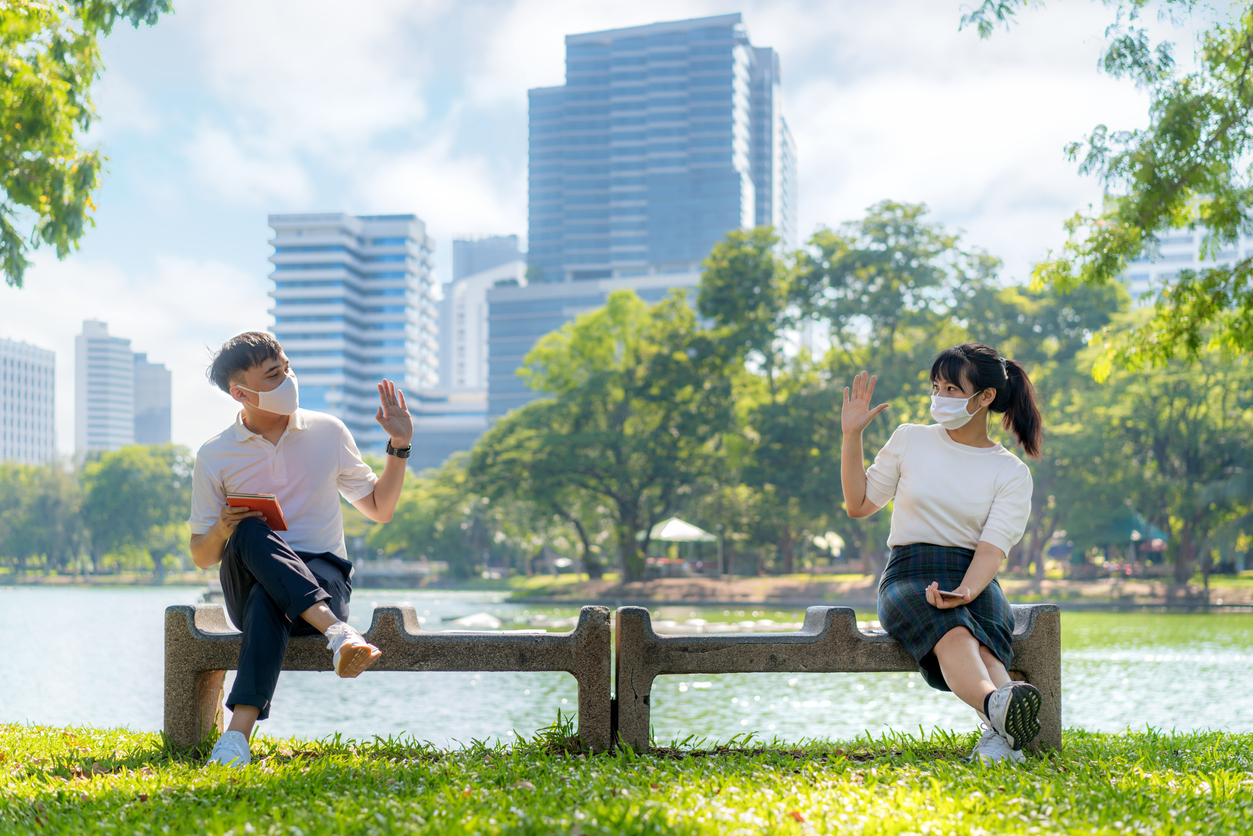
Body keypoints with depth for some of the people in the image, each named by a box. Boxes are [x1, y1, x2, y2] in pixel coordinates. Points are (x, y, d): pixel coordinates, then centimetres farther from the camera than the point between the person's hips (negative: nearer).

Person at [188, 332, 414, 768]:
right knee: (251, 534, -35)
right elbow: (201, 556, 11)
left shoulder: (327, 432, 10)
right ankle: (336, 630, -49)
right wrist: (222, 529, -12)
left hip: (324, 576, 0)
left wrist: (399, 447, 5)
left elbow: (379, 508, 18)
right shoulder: (214, 457, 6)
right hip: (248, 582, 0)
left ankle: (240, 730, -48)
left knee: (268, 599, -37)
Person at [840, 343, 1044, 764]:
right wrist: (852, 435, 8)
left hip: (975, 579, 1)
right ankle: (996, 705, -66)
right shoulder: (909, 439, 13)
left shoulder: (1012, 473, 8)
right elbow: (859, 505, 16)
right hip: (908, 575, -1)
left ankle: (998, 736, -60)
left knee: (983, 639, -36)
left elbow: (992, 547, -6)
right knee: (953, 632, -37)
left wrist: (965, 592, -26)